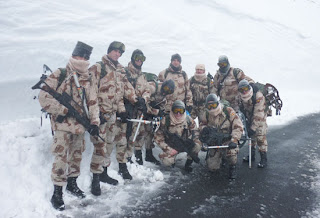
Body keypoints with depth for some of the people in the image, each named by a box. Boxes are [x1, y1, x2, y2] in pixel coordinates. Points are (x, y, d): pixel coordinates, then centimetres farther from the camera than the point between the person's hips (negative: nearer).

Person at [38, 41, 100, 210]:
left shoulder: (88, 80, 8)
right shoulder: (59, 76, -6)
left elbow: (93, 102, 6)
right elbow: (44, 98, -10)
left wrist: (94, 122, -5)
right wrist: (64, 110, -15)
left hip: (80, 125, 5)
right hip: (63, 125, -5)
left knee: (77, 155, 16)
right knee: (61, 158, -5)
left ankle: (72, 183, 35)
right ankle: (57, 193, 10)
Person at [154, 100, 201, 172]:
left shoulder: (188, 120, -12)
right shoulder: (166, 121, -16)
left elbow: (195, 132, -2)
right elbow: (158, 138, -11)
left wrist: (190, 141, -23)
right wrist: (169, 150, -17)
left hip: (185, 144, 2)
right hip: (171, 147, -1)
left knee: (197, 145, -27)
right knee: (167, 162, -26)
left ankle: (188, 163, -1)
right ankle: (172, 158, 14)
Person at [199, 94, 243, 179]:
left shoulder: (228, 111, -14)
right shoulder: (206, 115, -5)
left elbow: (238, 127, -15)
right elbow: (201, 124, 13)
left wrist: (234, 140, -27)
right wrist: (204, 128, -12)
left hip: (228, 141, -3)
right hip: (214, 143, 3)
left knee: (231, 151, -39)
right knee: (212, 167, -2)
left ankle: (232, 167, -3)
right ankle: (220, 156, 34)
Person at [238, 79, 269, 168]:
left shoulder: (258, 96, -33)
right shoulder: (242, 96, -13)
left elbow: (258, 115, -34)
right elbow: (241, 107, 8)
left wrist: (253, 128, -33)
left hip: (260, 117, -6)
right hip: (250, 116, 6)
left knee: (260, 137, -11)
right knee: (251, 136, 11)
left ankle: (263, 159, -2)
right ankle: (252, 155, 26)